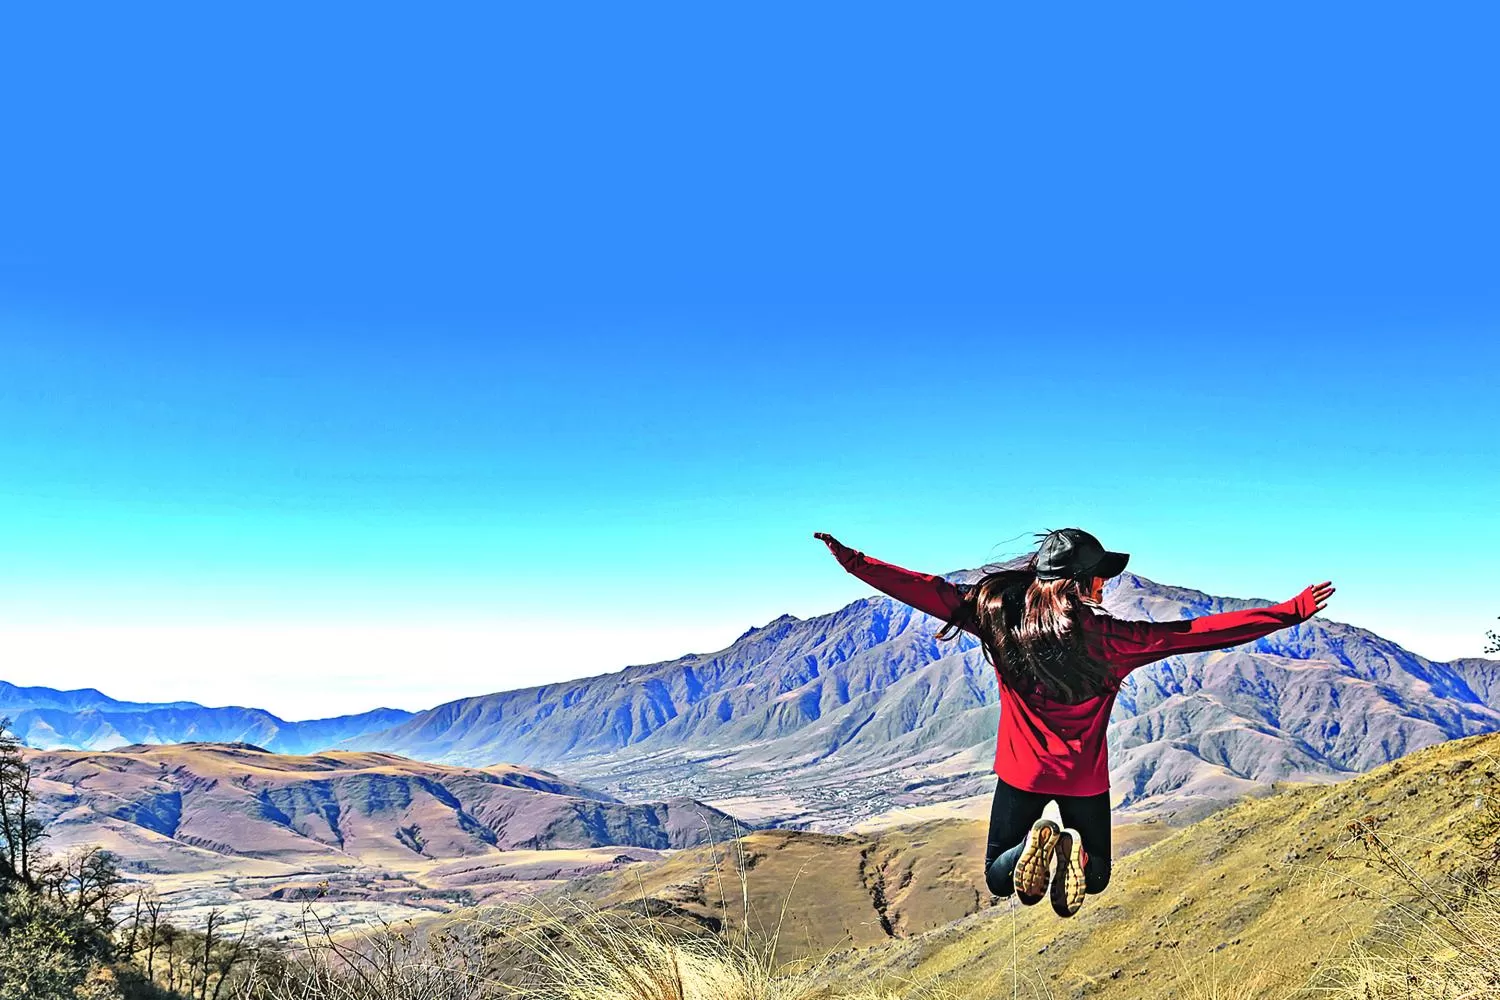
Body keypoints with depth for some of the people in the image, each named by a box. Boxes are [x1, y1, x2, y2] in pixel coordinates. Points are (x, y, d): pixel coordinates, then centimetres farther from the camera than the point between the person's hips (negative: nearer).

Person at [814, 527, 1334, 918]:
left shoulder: (997, 615, -13)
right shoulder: (1109, 638, -16)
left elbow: (929, 592, -11)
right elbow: (1202, 630, -14)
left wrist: (852, 559, -4)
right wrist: (1293, 610, -8)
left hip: (1021, 772, 1)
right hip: (1085, 779, -1)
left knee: (997, 877, 18)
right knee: (1097, 877, 23)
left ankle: (1032, 849, -19)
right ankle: (1074, 857, -16)